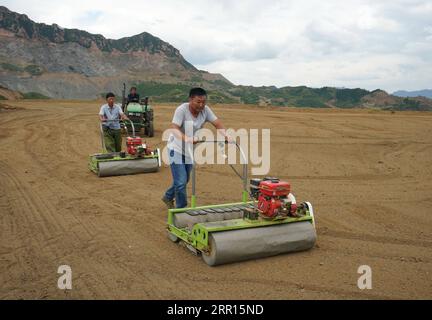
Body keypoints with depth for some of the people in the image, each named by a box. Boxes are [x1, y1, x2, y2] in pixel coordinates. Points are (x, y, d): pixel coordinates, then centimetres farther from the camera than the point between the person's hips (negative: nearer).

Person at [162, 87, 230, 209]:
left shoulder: (205, 110, -9)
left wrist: (226, 135, -29)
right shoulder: (182, 109, -23)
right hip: (176, 149, -6)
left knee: (184, 180, 18)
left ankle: (168, 197, 44)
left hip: (190, 150, 6)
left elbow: (217, 123, -10)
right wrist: (186, 138, -52)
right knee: (181, 182, -11)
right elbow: (174, 128, -33)